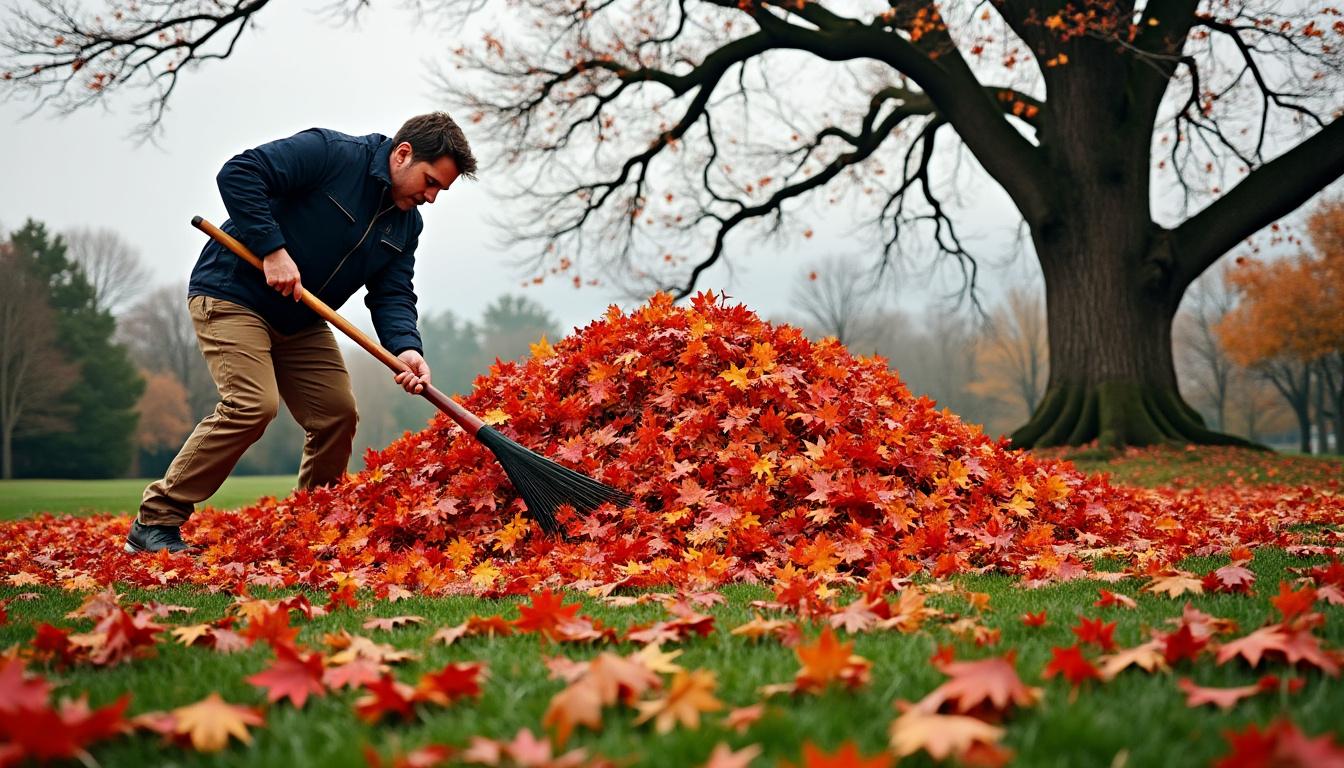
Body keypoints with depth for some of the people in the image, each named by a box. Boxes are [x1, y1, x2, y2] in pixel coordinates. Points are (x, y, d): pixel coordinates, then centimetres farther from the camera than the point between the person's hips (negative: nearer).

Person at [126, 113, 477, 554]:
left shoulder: (407, 225, 5)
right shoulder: (330, 153, -18)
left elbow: (393, 294, -1)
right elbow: (238, 174, -24)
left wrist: (405, 348, -21)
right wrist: (272, 250, -29)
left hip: (300, 322, 8)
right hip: (231, 295, -8)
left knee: (338, 413, 0)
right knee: (253, 404, -22)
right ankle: (156, 521, -13)